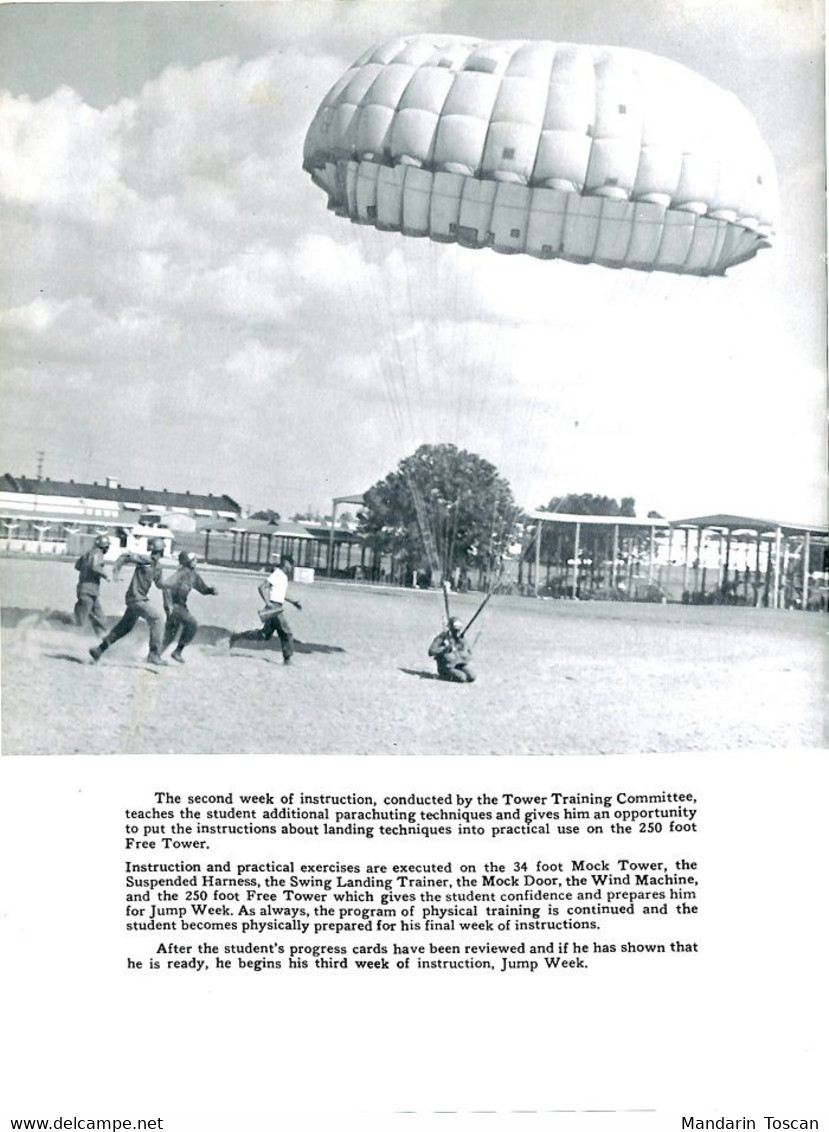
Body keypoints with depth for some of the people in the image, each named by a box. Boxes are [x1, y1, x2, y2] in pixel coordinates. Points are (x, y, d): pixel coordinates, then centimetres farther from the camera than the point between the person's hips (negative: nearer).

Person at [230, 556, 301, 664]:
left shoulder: (284, 576, 17)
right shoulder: (276, 575, -13)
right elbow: (262, 587, -21)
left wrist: (293, 602, 25)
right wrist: (268, 603, -27)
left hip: (278, 609, 10)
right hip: (274, 608, -10)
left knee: (265, 635, 11)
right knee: (287, 634, -7)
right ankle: (287, 659, 0)